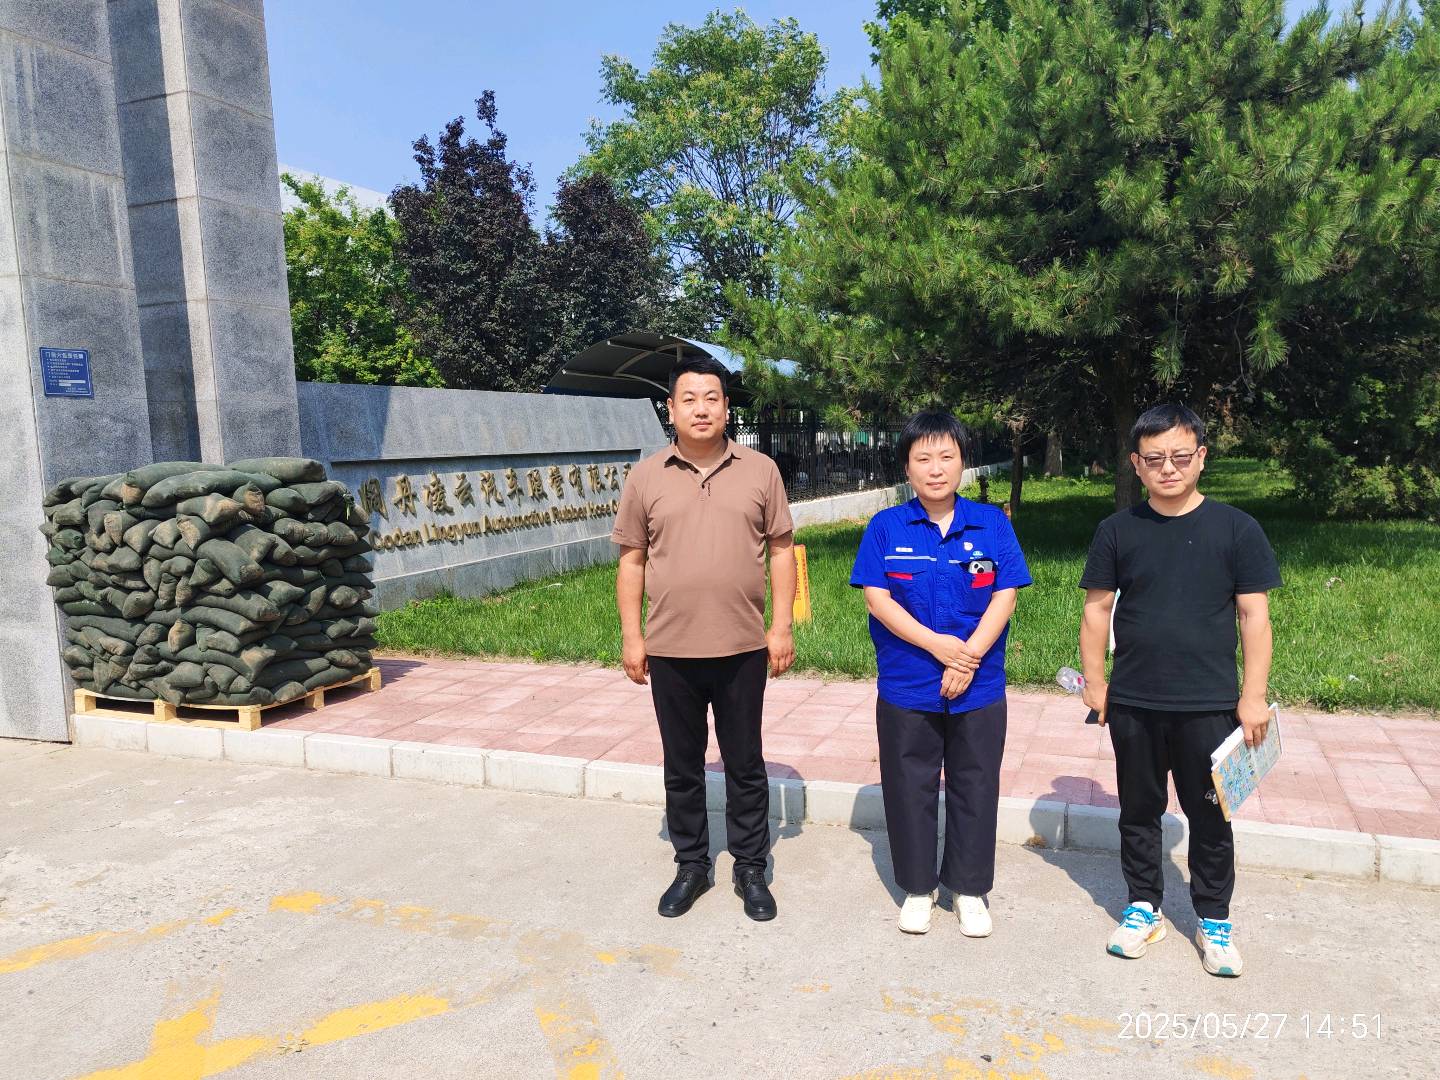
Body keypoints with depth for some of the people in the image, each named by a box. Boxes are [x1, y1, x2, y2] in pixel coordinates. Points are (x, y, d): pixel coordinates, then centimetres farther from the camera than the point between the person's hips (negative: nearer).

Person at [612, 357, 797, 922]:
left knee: (745, 765, 11)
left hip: (743, 648, -1)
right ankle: (691, 865, 31)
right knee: (682, 766, 14)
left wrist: (781, 627, -3)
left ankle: (751, 869, 27)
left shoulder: (760, 470, 0)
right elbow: (632, 561, 4)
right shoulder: (646, 477, 1)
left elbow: (781, 551, 3)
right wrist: (631, 637, 0)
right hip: (670, 650, 1)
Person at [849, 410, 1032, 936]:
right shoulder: (886, 527, -3)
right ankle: (917, 887, 30)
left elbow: (1005, 596, -4)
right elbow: (875, 597, -9)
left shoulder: (992, 523, 0)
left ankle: (969, 889, 31)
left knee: (975, 788, 12)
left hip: (979, 688, 1)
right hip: (906, 688, 0)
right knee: (910, 789, 11)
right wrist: (938, 645, -17)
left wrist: (970, 655, -16)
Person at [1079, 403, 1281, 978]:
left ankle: (1213, 920, 29)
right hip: (1133, 705, 2)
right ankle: (1144, 907, 31)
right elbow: (1097, 609, 5)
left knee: (1210, 817, 11)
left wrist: (1253, 694, -5)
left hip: (1209, 705, -1)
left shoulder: (1235, 528, -4)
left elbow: (1254, 614, -3)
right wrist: (1095, 680, 2)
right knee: (1139, 811, 14)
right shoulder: (1118, 531, 0)